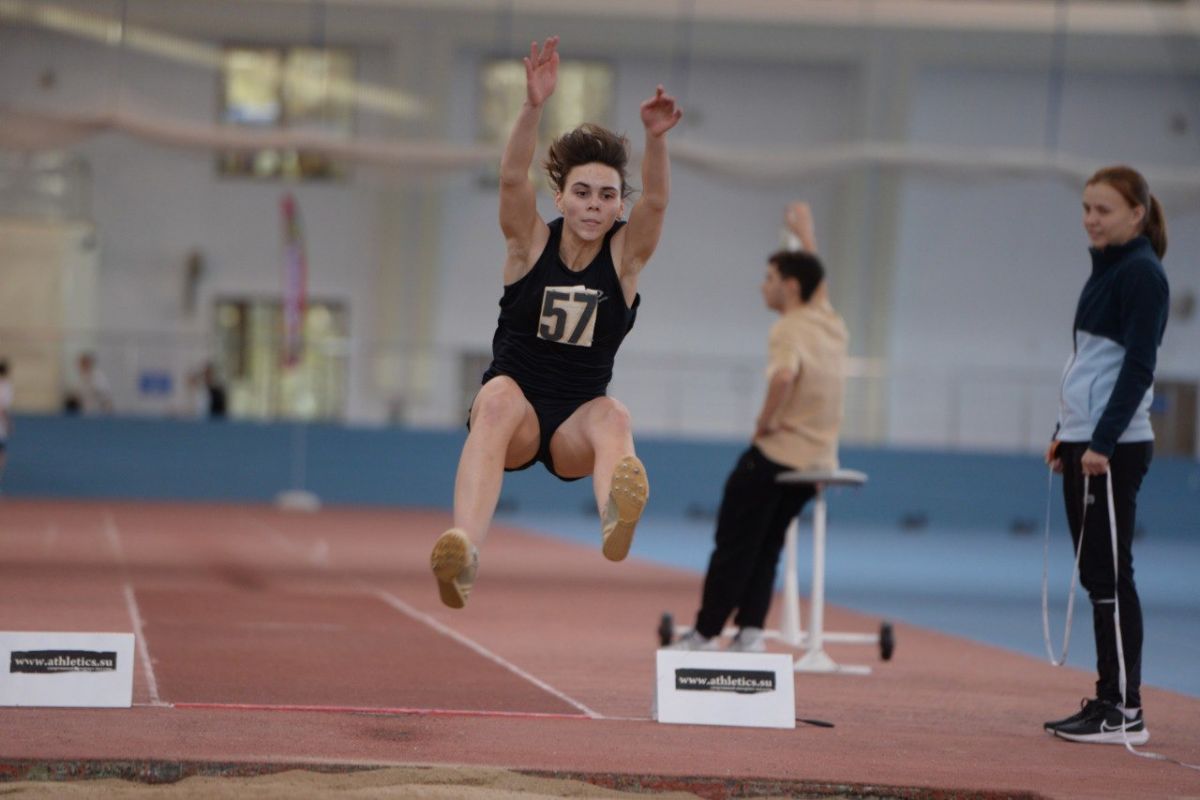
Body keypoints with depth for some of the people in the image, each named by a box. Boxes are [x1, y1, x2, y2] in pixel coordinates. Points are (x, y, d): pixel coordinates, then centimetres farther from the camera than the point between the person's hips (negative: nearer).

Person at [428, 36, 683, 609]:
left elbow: (655, 200, -21)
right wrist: (533, 106, -38)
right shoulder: (530, 243, -2)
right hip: (514, 409, -1)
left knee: (612, 416, -34)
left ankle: (615, 519, -69)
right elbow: (513, 178, -21)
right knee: (500, 399, -36)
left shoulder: (625, 255, -1)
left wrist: (655, 137, -40)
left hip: (576, 429, 1)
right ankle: (465, 548, -59)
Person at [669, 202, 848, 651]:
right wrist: (806, 234, 45)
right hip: (819, 463, 8)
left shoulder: (789, 329, -14)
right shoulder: (831, 323, 11)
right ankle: (751, 631, 4)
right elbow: (816, 280, 34)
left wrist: (765, 423, -21)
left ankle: (706, 633, 5)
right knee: (765, 548, 14)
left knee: (734, 546, 1)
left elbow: (784, 376, -35)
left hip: (775, 456, -8)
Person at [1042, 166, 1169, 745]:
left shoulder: (1141, 274, -11)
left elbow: (1138, 368, -17)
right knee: (1095, 575, 10)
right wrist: (1064, 433, 19)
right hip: (1084, 443, 10)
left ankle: (1124, 709, -5)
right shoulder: (1106, 270, 17)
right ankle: (1107, 700, 14)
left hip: (1114, 448, -10)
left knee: (1109, 575, -8)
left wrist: (1103, 441, -22)